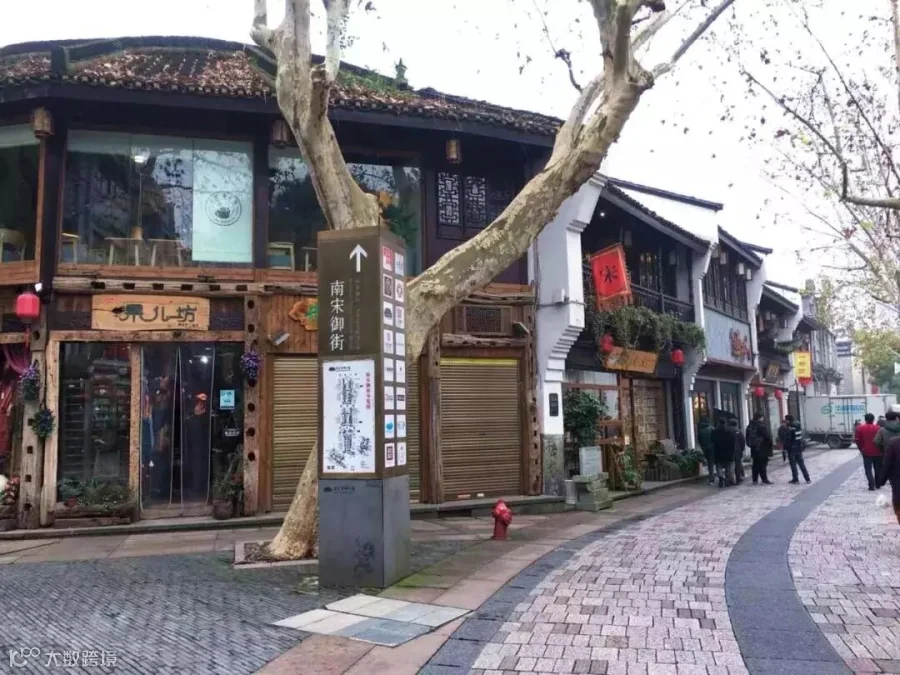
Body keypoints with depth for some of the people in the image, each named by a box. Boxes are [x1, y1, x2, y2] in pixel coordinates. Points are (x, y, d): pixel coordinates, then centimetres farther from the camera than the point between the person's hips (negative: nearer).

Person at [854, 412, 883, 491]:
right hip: (877, 452, 1)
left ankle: (872, 485, -9)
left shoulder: (860, 428, -5)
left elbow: (857, 440, -6)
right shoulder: (878, 428, -5)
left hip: (866, 452, -1)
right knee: (878, 469, 16)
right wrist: (880, 449, 13)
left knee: (868, 469, 2)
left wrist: (861, 448, 8)